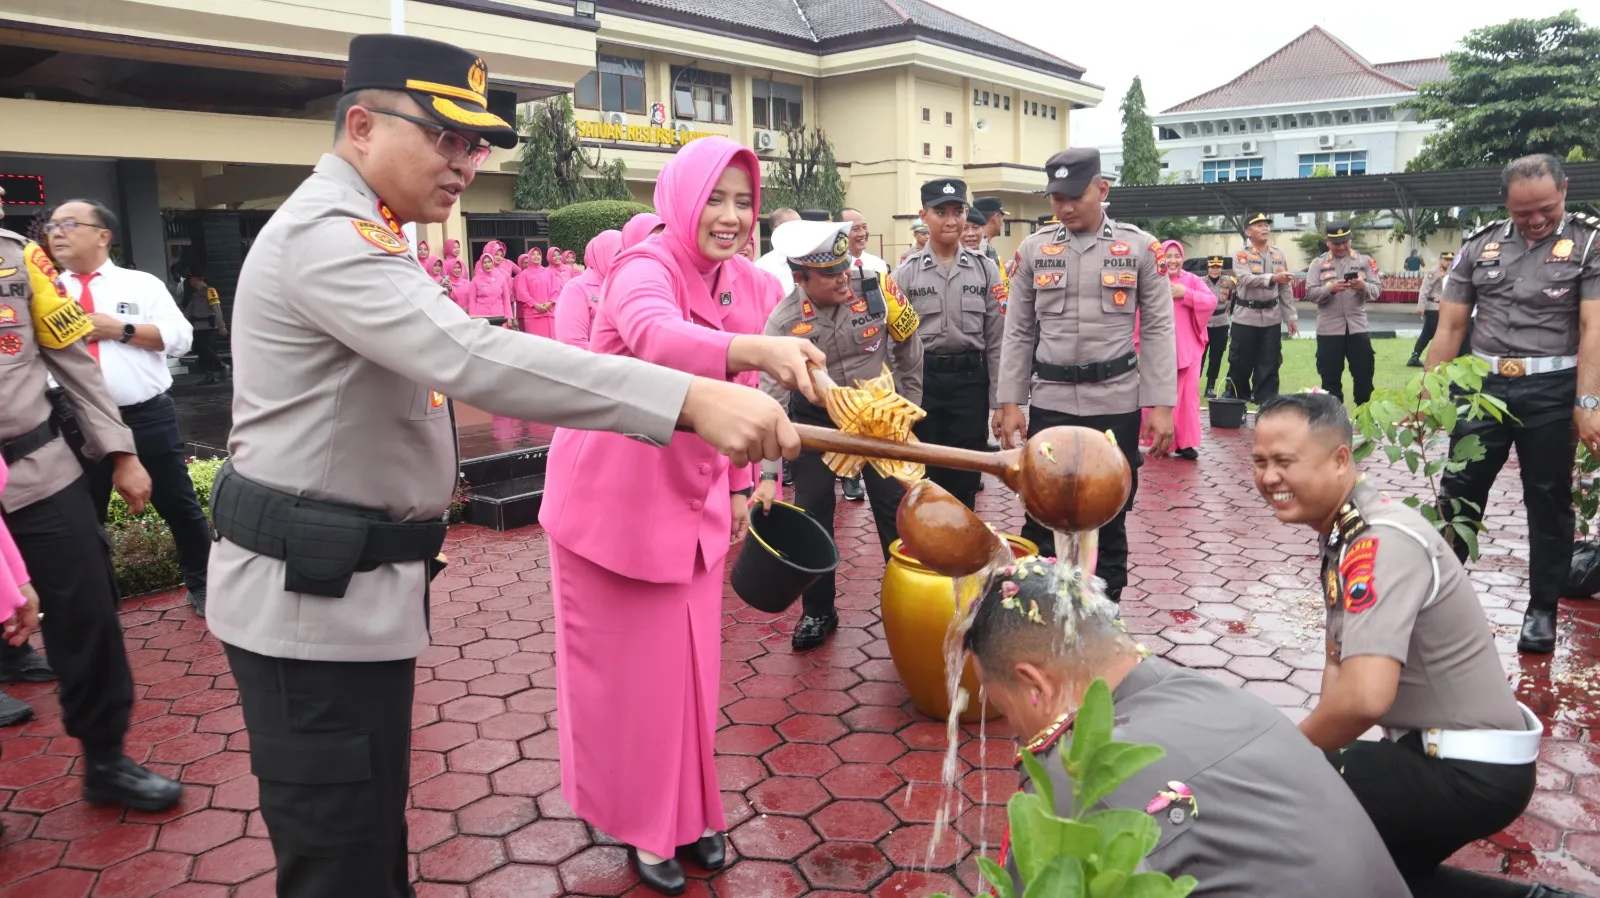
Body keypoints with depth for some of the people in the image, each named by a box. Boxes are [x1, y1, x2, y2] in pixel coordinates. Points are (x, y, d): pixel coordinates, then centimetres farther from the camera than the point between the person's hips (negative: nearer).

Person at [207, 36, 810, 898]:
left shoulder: (346, 229, 17)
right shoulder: (327, 232, -20)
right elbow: (475, 359, -36)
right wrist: (691, 399, -43)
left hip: (350, 583, 11)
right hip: (311, 593, -11)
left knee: (372, 827, 22)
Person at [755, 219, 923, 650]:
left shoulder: (876, 288, -19)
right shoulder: (784, 322, -22)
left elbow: (909, 347, -1)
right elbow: (772, 399, -23)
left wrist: (909, 409, 3)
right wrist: (768, 474, -29)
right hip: (817, 418, 0)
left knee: (896, 509, 1)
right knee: (812, 513, 1)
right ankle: (817, 611, 19)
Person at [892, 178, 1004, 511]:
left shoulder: (986, 269, 3)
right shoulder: (906, 272, 1)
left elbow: (997, 338, 3)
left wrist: (1001, 400, 0)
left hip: (970, 377, 1)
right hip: (922, 378, 0)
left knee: (965, 473, 7)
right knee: (925, 472, 7)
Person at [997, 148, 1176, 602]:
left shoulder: (1141, 248, 0)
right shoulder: (1033, 249, 4)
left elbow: (1158, 331, 0)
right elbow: (1019, 332, 6)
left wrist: (1160, 405, -6)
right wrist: (1010, 402, 1)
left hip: (1116, 404, -1)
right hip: (1050, 403, 1)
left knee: (1110, 518, 9)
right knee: (1041, 520, 3)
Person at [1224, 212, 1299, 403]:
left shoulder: (1278, 255, 9)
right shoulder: (1241, 255, -5)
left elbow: (1286, 289, 11)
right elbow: (1246, 279, -23)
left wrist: (1290, 317, 8)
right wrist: (1273, 278, -38)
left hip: (1272, 319, 4)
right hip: (1246, 317, -3)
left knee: (1269, 364, 4)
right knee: (1240, 363, 3)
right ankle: (1235, 398, 20)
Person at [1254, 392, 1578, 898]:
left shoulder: (1381, 542, -27)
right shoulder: (1343, 532, 4)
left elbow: (1365, 696, -37)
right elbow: (1342, 661, 12)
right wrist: (1321, 742, -2)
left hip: (1470, 770, -10)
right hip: (1439, 751, 10)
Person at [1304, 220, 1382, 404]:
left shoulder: (1365, 261, 7)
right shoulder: (1318, 263, 4)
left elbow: (1377, 289, 0)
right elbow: (1310, 293, -4)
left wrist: (1363, 286, -21)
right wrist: (1330, 288, -21)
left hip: (1358, 327, 1)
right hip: (1328, 329, -1)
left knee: (1364, 375, 5)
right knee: (1330, 377, 6)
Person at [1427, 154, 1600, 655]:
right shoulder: (1479, 246, 5)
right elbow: (1450, 326, 6)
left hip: (1551, 390, -2)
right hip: (1485, 385, 2)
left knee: (1548, 504, 8)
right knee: (1458, 493, 7)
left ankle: (1542, 610, 21)